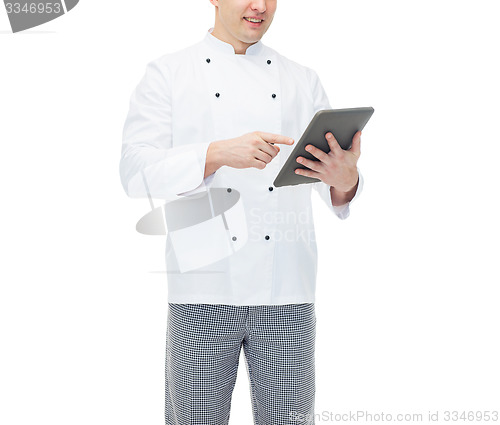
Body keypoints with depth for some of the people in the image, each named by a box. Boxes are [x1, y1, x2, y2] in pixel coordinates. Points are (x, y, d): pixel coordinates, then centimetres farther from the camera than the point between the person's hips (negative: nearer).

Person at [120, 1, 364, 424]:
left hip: (287, 292, 2)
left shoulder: (303, 81, 13)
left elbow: (333, 191, 9)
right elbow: (138, 171, -7)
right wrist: (219, 154, -21)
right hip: (205, 291, -2)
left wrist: (345, 179, -15)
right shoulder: (167, 74, 5)